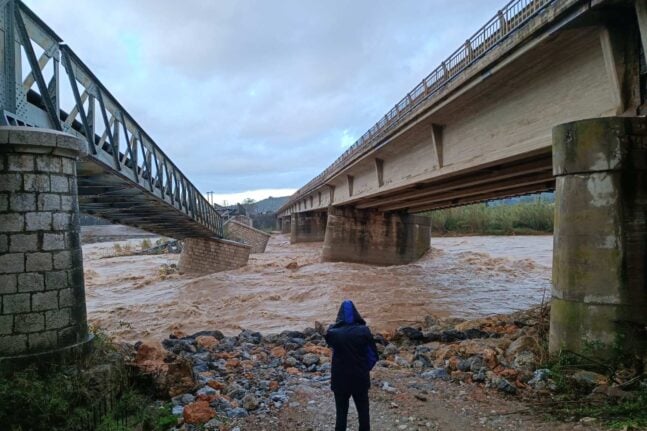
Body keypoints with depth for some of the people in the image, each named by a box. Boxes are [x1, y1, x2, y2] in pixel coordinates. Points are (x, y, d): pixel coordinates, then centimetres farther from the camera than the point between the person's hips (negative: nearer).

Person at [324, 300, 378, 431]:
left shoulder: (333, 333, -15)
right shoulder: (364, 331, -14)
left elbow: (329, 340, 11)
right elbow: (373, 356, -6)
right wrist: (365, 369, 8)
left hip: (340, 380, 0)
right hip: (360, 379, 0)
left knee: (341, 413, 13)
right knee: (363, 412, 17)